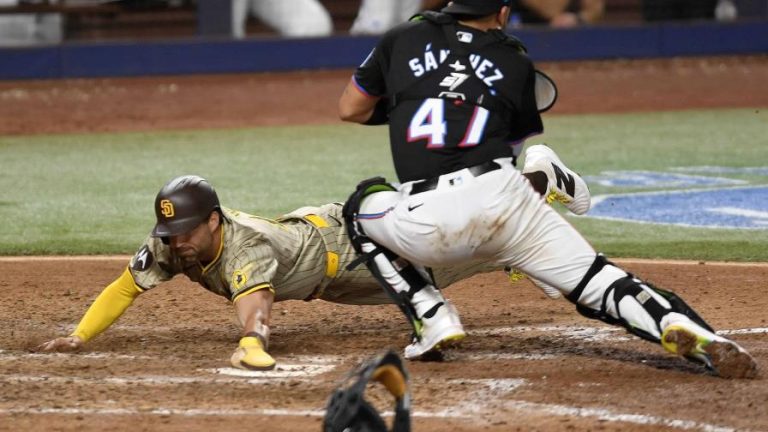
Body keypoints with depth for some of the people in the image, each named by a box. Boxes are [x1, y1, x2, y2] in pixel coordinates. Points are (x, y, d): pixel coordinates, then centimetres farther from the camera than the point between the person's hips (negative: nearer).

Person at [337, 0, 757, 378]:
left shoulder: (402, 39, 19)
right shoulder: (515, 63, 19)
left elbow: (350, 109, 26)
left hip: (426, 222, 0)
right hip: (503, 197, 0)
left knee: (363, 207, 31)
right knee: (597, 281, 3)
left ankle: (431, 316, 15)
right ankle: (681, 325, -27)